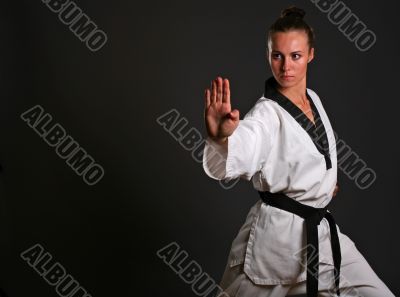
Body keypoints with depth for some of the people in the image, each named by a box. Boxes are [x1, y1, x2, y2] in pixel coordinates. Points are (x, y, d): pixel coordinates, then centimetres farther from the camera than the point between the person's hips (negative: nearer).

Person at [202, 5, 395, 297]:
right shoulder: (266, 114, -19)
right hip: (277, 234, -6)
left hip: (321, 229, 6)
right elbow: (230, 161, -40)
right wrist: (221, 137, -60)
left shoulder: (313, 98, 3)